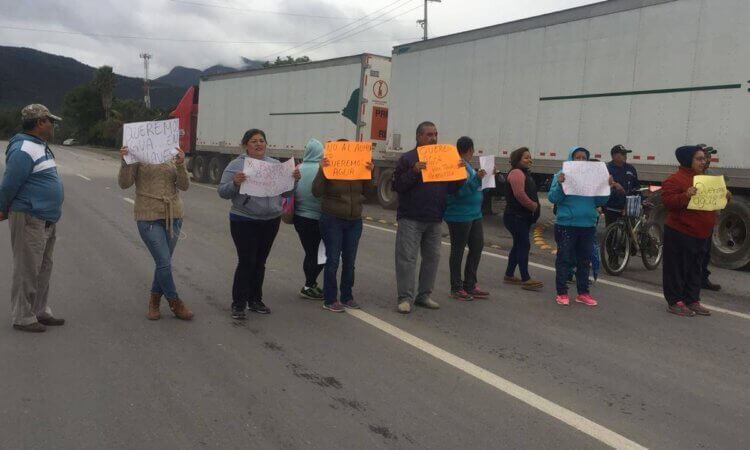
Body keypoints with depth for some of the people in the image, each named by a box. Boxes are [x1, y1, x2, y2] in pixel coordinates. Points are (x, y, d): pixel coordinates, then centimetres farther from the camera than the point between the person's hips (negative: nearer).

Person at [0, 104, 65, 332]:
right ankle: (23, 318, 7)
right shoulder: (23, 150, -18)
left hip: (47, 220, 10)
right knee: (27, 271, -2)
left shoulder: (41, 147, 14)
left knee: (43, 269, 16)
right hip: (29, 219, -10)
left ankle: (40, 311, 27)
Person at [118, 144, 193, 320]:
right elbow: (124, 183, -9)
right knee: (164, 262, -5)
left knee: (163, 263, 11)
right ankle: (175, 303, 13)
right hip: (149, 217, -4)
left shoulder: (173, 155, 4)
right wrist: (124, 162, -24)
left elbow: (184, 185, -5)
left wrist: (181, 165, -21)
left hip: (173, 216, 4)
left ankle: (154, 301, 30)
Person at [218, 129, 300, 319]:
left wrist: (294, 180, -7)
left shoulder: (276, 164, 9)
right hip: (244, 222, -4)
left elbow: (286, 192, 12)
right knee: (246, 262, -5)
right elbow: (222, 192, -6)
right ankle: (238, 304, 5)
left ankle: (255, 300, 24)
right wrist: (235, 183, -26)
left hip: (271, 221, 4)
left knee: (260, 262, 12)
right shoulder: (236, 165, -3)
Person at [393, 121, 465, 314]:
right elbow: (397, 186, -11)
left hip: (434, 219, 6)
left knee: (432, 257, 9)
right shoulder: (407, 158, -3)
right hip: (411, 218, -5)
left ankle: (424, 295, 20)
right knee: (407, 258, -5)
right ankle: (405, 298, 0)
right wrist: (414, 171, -23)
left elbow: (451, 188, 12)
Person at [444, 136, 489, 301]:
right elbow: (460, 190, -23)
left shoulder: (467, 164, 13)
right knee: (458, 250, 0)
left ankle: (470, 285, 22)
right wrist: (477, 178, -28)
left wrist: (480, 177, 9)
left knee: (478, 246, 12)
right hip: (459, 215, -10)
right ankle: (456, 288, 11)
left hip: (474, 214, 10)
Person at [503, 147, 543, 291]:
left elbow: (529, 193, 27)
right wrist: (534, 206, -15)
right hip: (516, 217, -11)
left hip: (523, 216, 11)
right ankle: (525, 280, -11)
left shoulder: (524, 173, 20)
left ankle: (509, 275, 20)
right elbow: (519, 194, -25)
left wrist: (535, 206, 10)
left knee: (518, 245, 12)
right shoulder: (516, 172, -14)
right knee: (524, 245, -11)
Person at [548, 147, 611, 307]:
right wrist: (559, 184, -25)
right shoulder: (562, 175, -3)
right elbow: (553, 198, -9)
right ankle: (562, 293, 9)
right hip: (566, 224, -4)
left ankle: (583, 292, 21)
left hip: (588, 225, 4)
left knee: (584, 260, 12)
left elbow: (600, 202, 9)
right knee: (564, 259, 2)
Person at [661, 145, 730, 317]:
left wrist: (724, 197, 7)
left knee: (695, 269, 14)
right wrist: (685, 196, -36)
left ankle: (692, 300, 22)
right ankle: (674, 302, 5)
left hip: (700, 234, 9)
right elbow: (668, 202, -22)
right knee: (677, 268, -2)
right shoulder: (675, 179, -13)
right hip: (679, 234, -9)